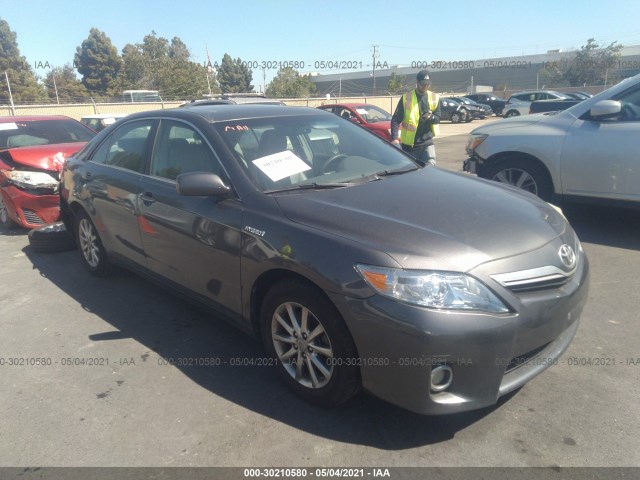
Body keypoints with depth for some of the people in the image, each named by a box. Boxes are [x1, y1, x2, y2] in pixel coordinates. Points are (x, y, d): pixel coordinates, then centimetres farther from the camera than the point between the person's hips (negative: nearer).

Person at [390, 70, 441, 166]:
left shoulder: (434, 98, 7)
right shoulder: (406, 97, -1)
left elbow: (437, 118, 5)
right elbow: (396, 119, -6)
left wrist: (430, 117, -20)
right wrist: (394, 138, -20)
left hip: (427, 143, 2)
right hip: (409, 144, -1)